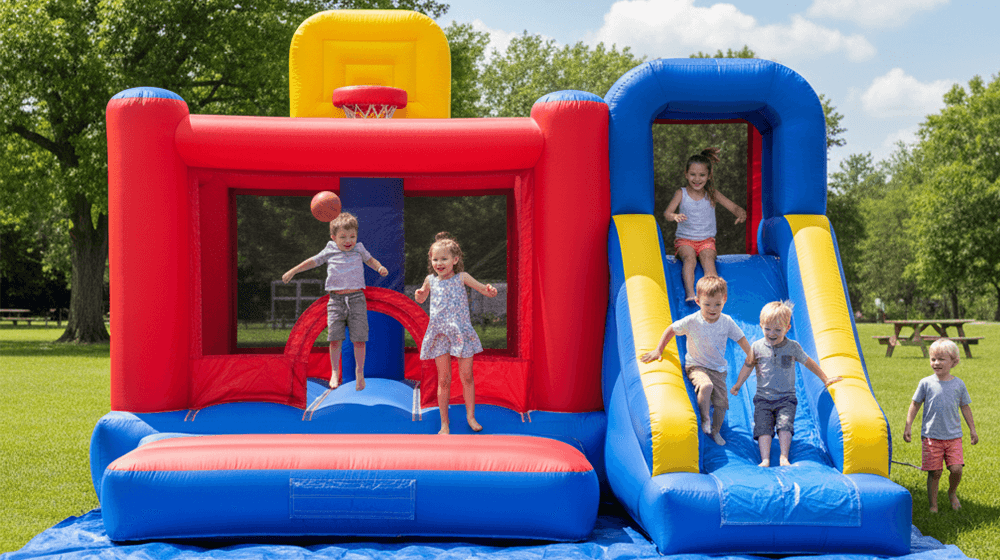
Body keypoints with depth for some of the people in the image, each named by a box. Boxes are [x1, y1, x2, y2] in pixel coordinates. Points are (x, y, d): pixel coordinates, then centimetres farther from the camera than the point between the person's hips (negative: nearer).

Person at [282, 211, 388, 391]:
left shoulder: (359, 250, 7)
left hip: (356, 297, 0)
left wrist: (380, 267, 2)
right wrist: (293, 271, 17)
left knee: (359, 339, -2)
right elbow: (313, 261, 16)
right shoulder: (330, 251, 6)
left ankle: (359, 371, 14)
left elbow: (370, 260, 23)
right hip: (336, 299, 0)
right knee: (334, 338, -5)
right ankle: (334, 372, 10)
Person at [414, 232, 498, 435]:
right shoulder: (431, 280, 4)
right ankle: (444, 423, 14)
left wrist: (490, 290, -28)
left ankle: (470, 416, 24)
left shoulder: (462, 277, -3)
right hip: (439, 335, 1)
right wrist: (419, 294, -1)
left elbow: (486, 291, -4)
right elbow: (421, 300, 23)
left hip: (462, 333, -1)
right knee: (443, 380, 5)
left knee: (467, 377, 6)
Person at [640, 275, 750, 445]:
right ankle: (704, 418, -10)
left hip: (718, 369, 4)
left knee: (721, 402, -2)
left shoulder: (727, 322, -8)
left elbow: (742, 341, 3)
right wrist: (658, 351, -2)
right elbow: (671, 330, -3)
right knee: (706, 385, -34)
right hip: (696, 366, -3)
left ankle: (715, 431, 26)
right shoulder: (691, 321, -16)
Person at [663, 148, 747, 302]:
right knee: (690, 258, -30)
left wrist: (741, 213, -26)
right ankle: (690, 293, -47)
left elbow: (733, 207, -1)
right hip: (684, 239, -1)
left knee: (708, 258, -29)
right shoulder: (681, 193, 1)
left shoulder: (712, 194, 4)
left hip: (707, 240, 1)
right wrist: (674, 216, -38)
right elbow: (667, 212, -13)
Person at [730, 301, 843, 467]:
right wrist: (737, 385, 20)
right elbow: (748, 366, 17)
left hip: (786, 398, -1)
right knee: (763, 427, -16)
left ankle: (784, 457, -23)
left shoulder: (793, 347, 0)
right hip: (763, 398, 1)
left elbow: (808, 363, 15)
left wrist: (825, 380, 18)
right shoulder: (757, 347, 1)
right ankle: (765, 459, -23)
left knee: (785, 425, -21)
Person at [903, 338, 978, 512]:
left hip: (953, 436, 1)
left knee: (956, 469, -9)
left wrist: (972, 429, 15)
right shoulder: (926, 383, -2)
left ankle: (952, 493, 21)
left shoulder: (958, 384, 3)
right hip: (931, 436, -1)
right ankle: (933, 505, 14)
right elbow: (915, 405, 5)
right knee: (934, 473, -1)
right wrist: (907, 426, 1)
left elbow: (965, 407, 13)